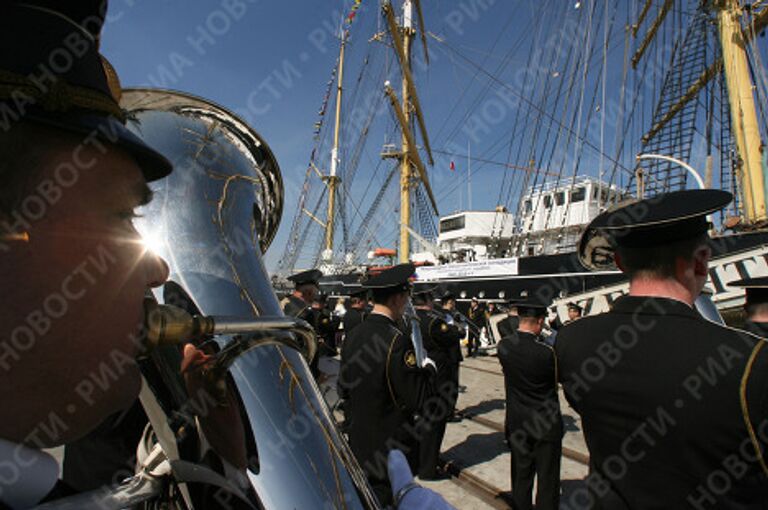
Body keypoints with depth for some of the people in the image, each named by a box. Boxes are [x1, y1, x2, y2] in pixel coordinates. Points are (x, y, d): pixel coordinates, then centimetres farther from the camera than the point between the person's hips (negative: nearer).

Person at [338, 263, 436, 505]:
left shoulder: (353, 336, -2)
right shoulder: (396, 340, -25)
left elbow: (343, 389, 8)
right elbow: (417, 399, -22)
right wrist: (428, 368, -7)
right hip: (390, 456, -7)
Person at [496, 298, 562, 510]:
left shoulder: (503, 345, -11)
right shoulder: (546, 351, -24)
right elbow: (561, 377, -7)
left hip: (517, 422, 4)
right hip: (546, 423, -4)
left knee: (521, 476, 19)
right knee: (547, 479, 13)